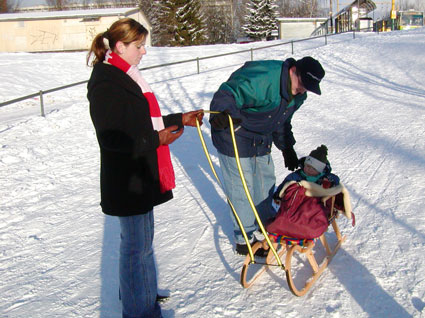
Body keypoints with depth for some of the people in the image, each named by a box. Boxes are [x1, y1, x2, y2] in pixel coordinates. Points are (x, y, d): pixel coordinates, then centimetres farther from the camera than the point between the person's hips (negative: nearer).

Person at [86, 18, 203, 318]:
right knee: (136, 245, 1)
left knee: (143, 238, 23)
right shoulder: (105, 85, -19)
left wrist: (180, 119, 14)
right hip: (126, 181, -10)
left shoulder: (127, 77, 13)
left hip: (143, 175, 10)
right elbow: (112, 138, -24)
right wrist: (156, 139, -28)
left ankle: (140, 291, 42)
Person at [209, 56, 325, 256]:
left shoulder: (297, 95, -1)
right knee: (241, 187, -3)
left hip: (262, 140, 9)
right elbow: (227, 95, -37)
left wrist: (287, 147, 15)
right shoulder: (261, 78, -32)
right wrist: (223, 113, -57)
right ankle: (246, 240, 13)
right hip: (234, 138, -8)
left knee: (265, 181, 17)